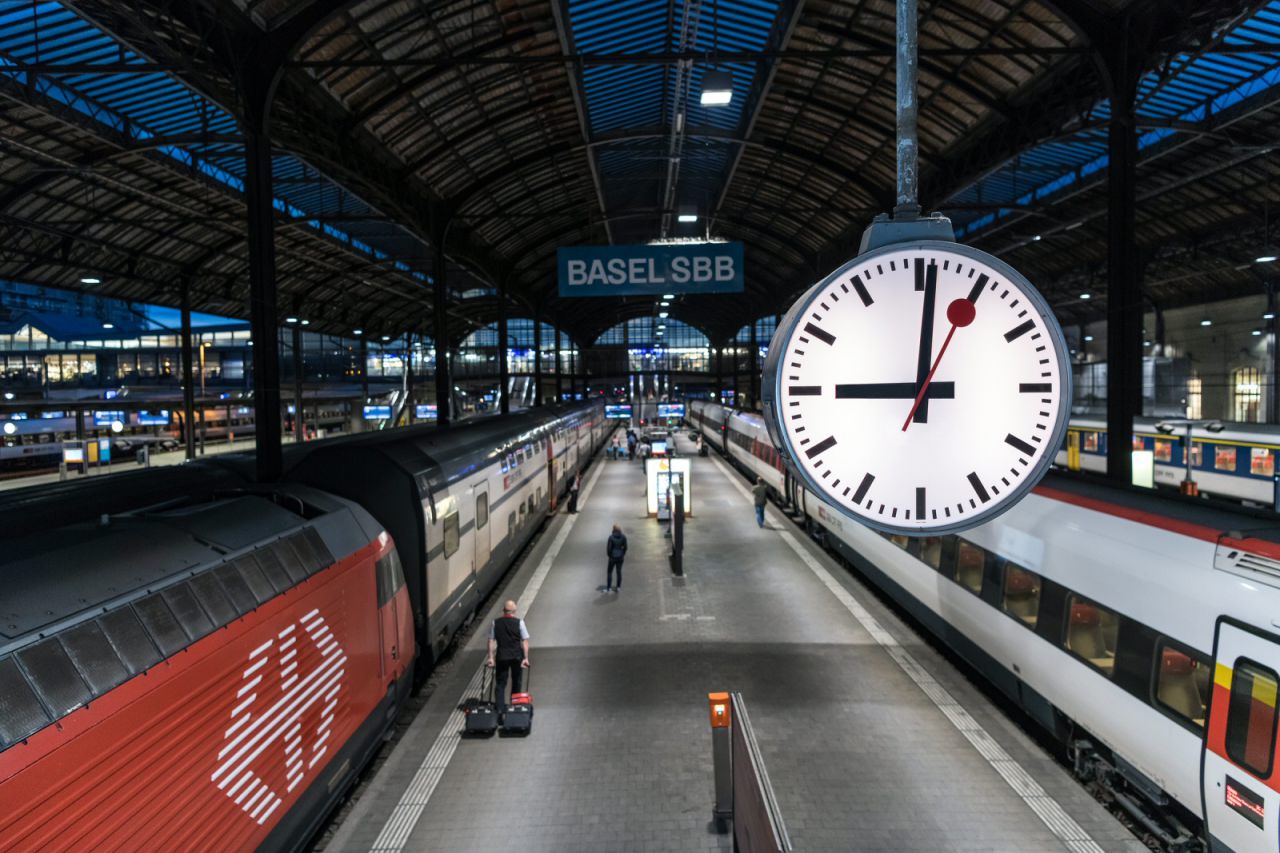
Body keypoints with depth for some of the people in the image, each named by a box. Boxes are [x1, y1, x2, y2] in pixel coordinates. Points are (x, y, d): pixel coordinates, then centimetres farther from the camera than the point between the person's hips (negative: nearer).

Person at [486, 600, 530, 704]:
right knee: (516, 683, 16)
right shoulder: (519, 622, -7)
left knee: (500, 683, 7)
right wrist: (526, 658, -6)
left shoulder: (495, 623, 0)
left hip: (501, 656, 1)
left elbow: (491, 641, -1)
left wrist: (491, 657, 3)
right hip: (517, 656, -1)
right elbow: (525, 641, -8)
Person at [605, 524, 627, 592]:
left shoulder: (611, 537, -18)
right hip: (620, 557, 4)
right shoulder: (623, 537, -7)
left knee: (609, 572, 9)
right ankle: (618, 587, 19)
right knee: (619, 572, 13)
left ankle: (609, 588, 9)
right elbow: (625, 547, -2)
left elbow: (609, 548, -14)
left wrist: (609, 555, 3)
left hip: (613, 557, -4)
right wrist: (623, 554, 11)